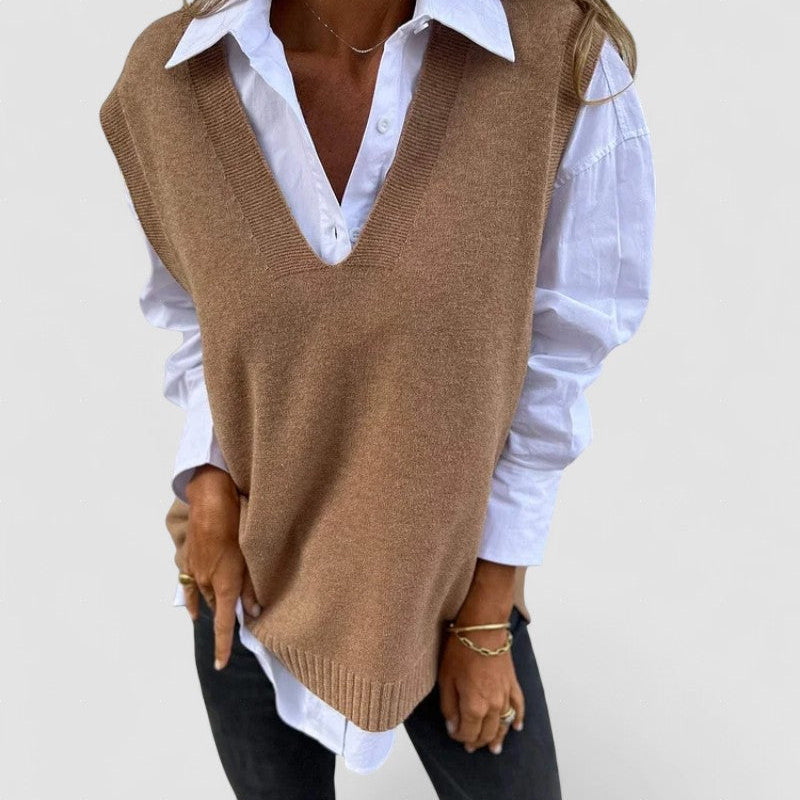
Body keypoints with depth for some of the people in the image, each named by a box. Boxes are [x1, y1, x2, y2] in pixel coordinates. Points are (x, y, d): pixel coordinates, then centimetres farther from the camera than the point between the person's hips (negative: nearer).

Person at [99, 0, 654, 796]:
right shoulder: (166, 83, -12)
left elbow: (552, 374, -12)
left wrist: (485, 620, -6)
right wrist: (208, 482, -12)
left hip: (450, 575, -1)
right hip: (252, 578, 2)